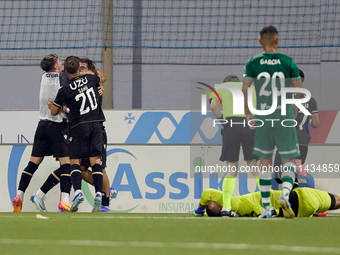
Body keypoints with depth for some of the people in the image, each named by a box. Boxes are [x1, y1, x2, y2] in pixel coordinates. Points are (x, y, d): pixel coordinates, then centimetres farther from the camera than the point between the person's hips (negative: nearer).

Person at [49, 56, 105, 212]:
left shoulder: (64, 91, -8)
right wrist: (87, 71, 42)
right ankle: (98, 194, -9)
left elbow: (54, 111, 5)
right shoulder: (90, 79, 2)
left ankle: (77, 191, -19)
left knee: (75, 160, 3)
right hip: (96, 124, 3)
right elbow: (101, 78, 29)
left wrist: (51, 105, 27)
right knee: (95, 160, 5)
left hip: (79, 126, -3)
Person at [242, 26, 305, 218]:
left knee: (265, 162, 12)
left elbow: (245, 89, -6)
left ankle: (266, 207, 13)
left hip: (263, 118, 2)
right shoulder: (288, 62, -2)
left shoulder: (253, 63, 1)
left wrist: (248, 114, 4)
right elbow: (300, 90, -3)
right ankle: (285, 195, -20)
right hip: (285, 118, -1)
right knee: (289, 161, 6)